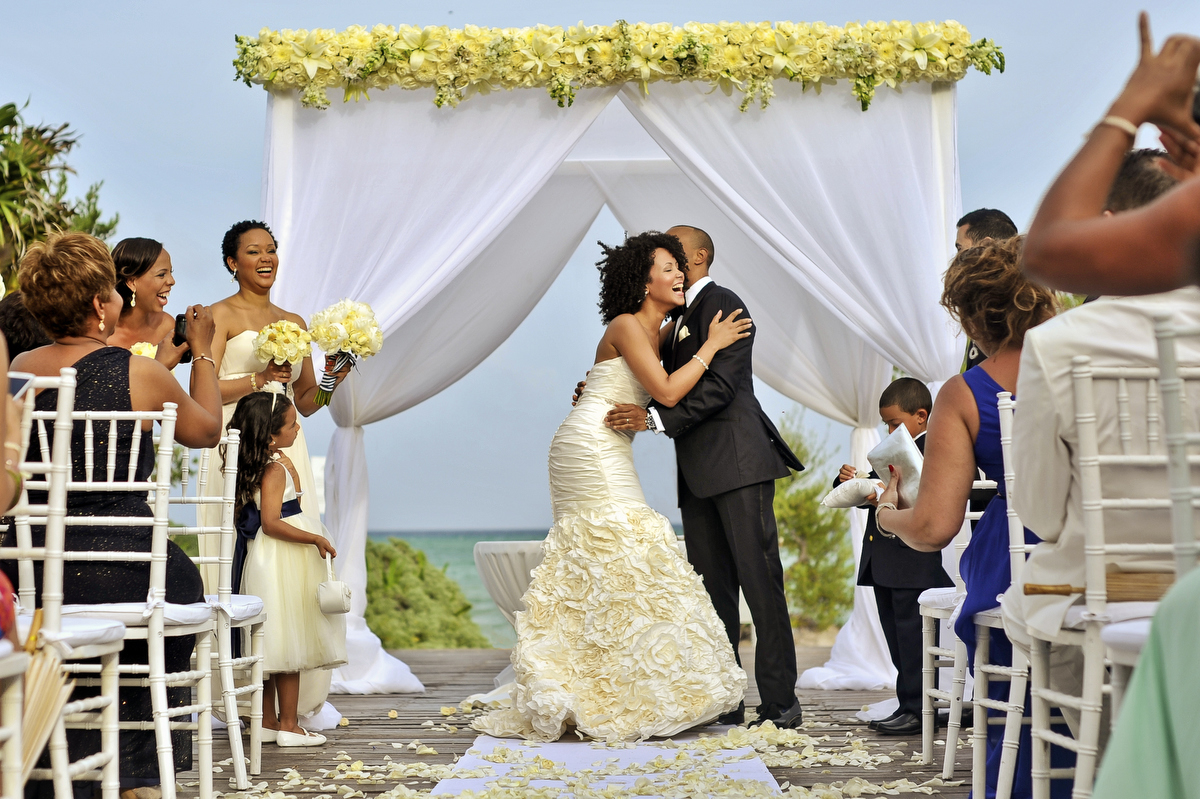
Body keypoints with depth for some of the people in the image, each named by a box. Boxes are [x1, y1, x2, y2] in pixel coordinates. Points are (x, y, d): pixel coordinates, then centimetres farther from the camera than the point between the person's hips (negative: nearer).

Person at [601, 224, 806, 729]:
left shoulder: (722, 304, -5)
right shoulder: (679, 318, 23)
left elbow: (720, 384, -16)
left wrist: (656, 419, -23)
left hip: (737, 461, -9)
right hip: (698, 475, 9)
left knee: (759, 578, -8)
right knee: (712, 588, 7)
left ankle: (781, 702, -6)